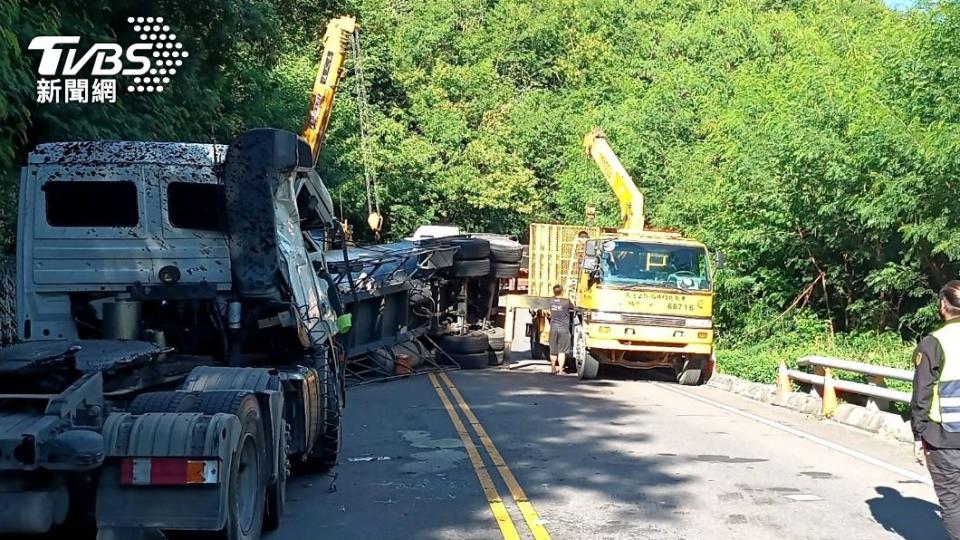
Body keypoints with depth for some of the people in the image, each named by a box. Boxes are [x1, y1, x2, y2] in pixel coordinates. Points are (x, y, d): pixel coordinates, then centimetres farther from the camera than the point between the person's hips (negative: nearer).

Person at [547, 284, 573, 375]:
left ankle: (553, 368, 24)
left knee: (553, 351, 13)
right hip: (564, 329, -3)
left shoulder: (551, 301, -1)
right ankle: (560, 370, -6)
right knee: (562, 351, -1)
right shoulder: (566, 302, -10)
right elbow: (572, 307, 6)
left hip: (553, 329, 3)